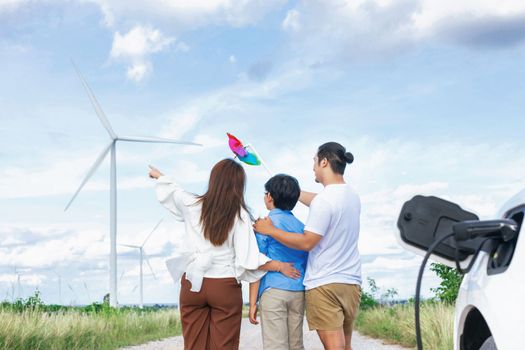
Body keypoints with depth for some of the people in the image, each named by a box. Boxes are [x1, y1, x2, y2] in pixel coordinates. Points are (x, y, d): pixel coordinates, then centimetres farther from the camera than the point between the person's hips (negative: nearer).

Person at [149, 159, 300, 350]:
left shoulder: (193, 205, -2)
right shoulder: (239, 215, -8)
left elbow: (172, 189, 20)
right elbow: (248, 260, -11)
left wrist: (159, 175, 41)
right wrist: (280, 266, 2)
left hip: (192, 284, 2)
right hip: (225, 287, -2)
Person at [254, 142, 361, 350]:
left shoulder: (325, 199, -16)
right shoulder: (352, 196, 10)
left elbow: (307, 242, -16)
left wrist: (270, 230, -6)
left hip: (324, 284, -8)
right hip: (351, 282, 8)